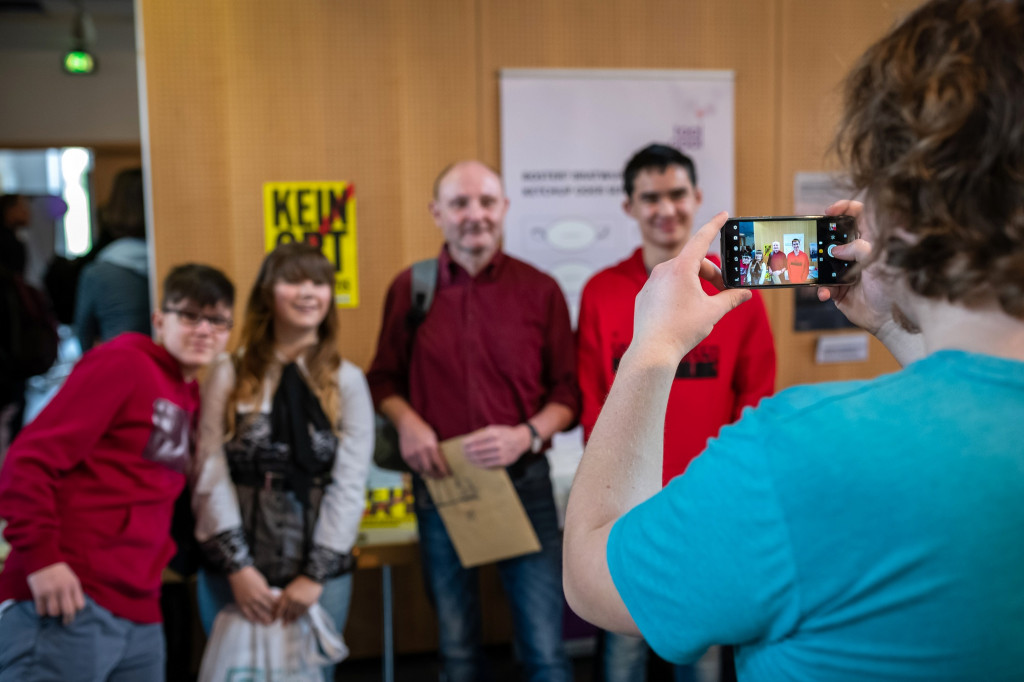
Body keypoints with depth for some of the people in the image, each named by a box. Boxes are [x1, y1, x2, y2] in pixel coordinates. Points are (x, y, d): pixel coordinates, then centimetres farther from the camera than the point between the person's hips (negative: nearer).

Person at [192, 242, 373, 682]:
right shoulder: (229, 374, 2)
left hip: (318, 573, 1)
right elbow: (211, 476, -3)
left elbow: (350, 485, -3)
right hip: (235, 573, 0)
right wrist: (236, 567, -10)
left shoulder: (347, 380, 3)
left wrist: (316, 574, -9)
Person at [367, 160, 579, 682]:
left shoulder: (539, 290, -1)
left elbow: (568, 391, 2)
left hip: (523, 482, -1)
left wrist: (526, 435, -16)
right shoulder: (409, 287, 2)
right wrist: (406, 421, -9)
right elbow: (384, 378, 11)